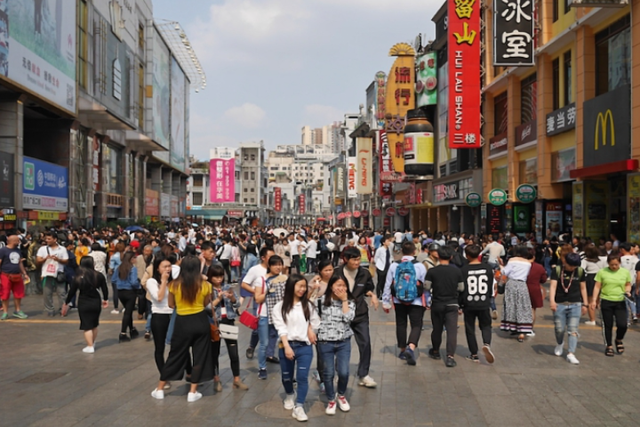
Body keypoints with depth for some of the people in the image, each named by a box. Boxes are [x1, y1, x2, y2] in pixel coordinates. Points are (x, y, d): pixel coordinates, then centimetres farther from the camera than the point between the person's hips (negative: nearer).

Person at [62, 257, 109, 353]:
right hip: (96, 302, 2)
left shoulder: (78, 277, -8)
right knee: (94, 324, 19)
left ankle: (90, 347, 3)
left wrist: (66, 303, 12)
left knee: (87, 326, 4)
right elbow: (105, 289, 1)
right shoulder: (99, 276, -6)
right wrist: (105, 299, 19)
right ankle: (93, 343, 31)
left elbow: (72, 292, -3)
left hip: (83, 304, -2)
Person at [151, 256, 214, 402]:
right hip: (200, 321, 0)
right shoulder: (205, 285, -9)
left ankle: (159, 389, 24)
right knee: (200, 356, 11)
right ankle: (192, 392, 14)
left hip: (183, 323, 1)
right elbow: (206, 303, 5)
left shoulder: (174, 284, -8)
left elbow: (171, 305, 4)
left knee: (175, 355, 14)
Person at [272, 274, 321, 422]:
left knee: (303, 377, -9)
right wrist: (287, 347, -15)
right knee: (286, 376, 14)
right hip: (286, 346, 0)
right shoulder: (280, 307, -2)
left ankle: (299, 407, -5)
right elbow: (281, 328, -8)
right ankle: (290, 396, 43)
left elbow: (315, 323, 15)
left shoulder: (308, 306, 6)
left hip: (304, 347, 1)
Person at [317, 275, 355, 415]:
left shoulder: (350, 302, 3)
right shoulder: (322, 300, -3)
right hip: (325, 342, -1)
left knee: (343, 372, -2)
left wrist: (344, 300, -12)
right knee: (328, 373, 4)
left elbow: (348, 318, -13)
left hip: (344, 342, 1)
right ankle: (331, 400, 24)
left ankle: (341, 396, 27)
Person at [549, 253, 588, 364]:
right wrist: (551, 300, -28)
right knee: (559, 329, 5)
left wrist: (584, 304, 9)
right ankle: (560, 344, 36)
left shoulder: (580, 271, 3)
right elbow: (553, 285, -14)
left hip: (575, 305, 1)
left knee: (573, 330, -6)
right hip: (559, 305, -1)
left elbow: (583, 288, 10)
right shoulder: (557, 270, -4)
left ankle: (571, 354, -6)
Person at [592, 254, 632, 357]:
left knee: (622, 325, -11)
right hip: (606, 302, 0)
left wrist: (627, 291, -8)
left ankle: (619, 340, 21)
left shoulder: (625, 272, 2)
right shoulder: (602, 272, -2)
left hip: (620, 302, 1)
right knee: (607, 325, 7)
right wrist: (594, 300, -4)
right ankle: (609, 346, 24)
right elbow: (597, 287, 1)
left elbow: (628, 285, 14)